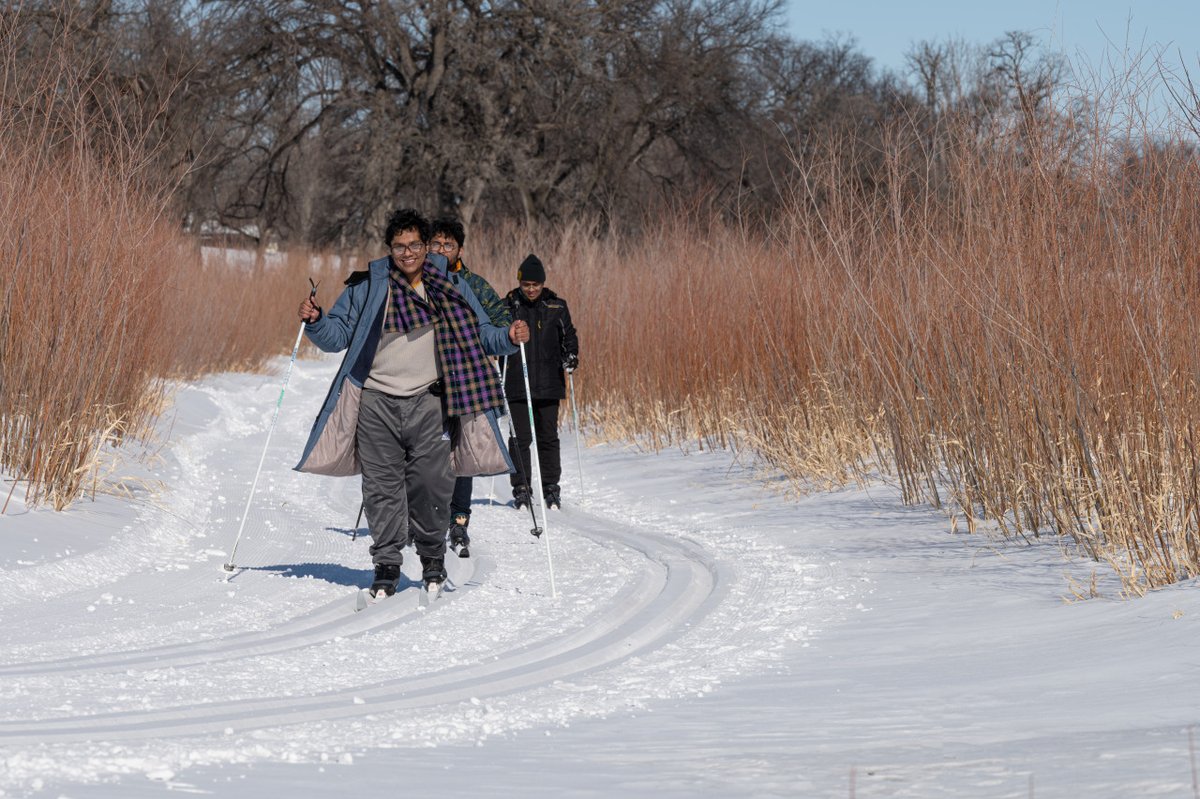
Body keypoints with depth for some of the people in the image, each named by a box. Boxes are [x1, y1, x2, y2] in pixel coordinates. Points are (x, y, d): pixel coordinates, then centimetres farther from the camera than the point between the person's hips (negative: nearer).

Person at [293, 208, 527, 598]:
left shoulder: (451, 287, 6)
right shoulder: (367, 285, 6)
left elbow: (479, 332, 13)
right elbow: (339, 333, 9)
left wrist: (507, 338, -6)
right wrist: (316, 322, -10)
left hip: (428, 402, -1)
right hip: (377, 402, 1)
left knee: (431, 484, -5)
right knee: (382, 487, 1)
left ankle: (433, 558, 16)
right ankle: (386, 565, 10)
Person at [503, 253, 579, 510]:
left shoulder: (556, 306, 5)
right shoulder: (509, 305, 1)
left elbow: (569, 336, 15)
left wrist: (571, 357, -2)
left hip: (549, 384, 1)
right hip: (517, 385, -1)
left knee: (548, 437, 5)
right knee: (520, 437, -3)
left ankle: (551, 488, 13)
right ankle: (521, 488, 5)